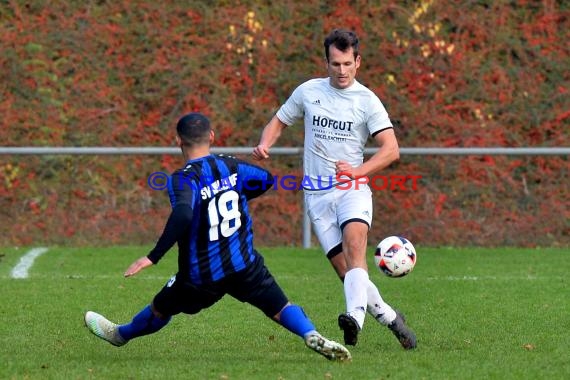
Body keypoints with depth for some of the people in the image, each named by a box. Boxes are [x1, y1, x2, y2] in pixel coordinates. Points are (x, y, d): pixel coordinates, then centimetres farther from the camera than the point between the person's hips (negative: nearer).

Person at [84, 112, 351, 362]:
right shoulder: (231, 166, 0)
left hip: (201, 277, -2)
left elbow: (182, 216, -36)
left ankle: (119, 334, 45)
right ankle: (312, 336, -24)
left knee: (159, 310, 22)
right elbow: (267, 179, 17)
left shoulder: (184, 179, -18)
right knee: (281, 308, 4)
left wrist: (152, 257, -33)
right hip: (245, 265, 2)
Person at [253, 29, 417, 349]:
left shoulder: (367, 101, -1)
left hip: (353, 190, -3)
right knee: (344, 268, -5)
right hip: (317, 194, 3)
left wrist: (358, 170, -24)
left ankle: (356, 317, -48)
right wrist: (264, 145, -3)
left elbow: (391, 149, -8)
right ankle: (390, 317, 12)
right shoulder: (308, 92, 7)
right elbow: (279, 122, 19)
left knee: (354, 244, -30)